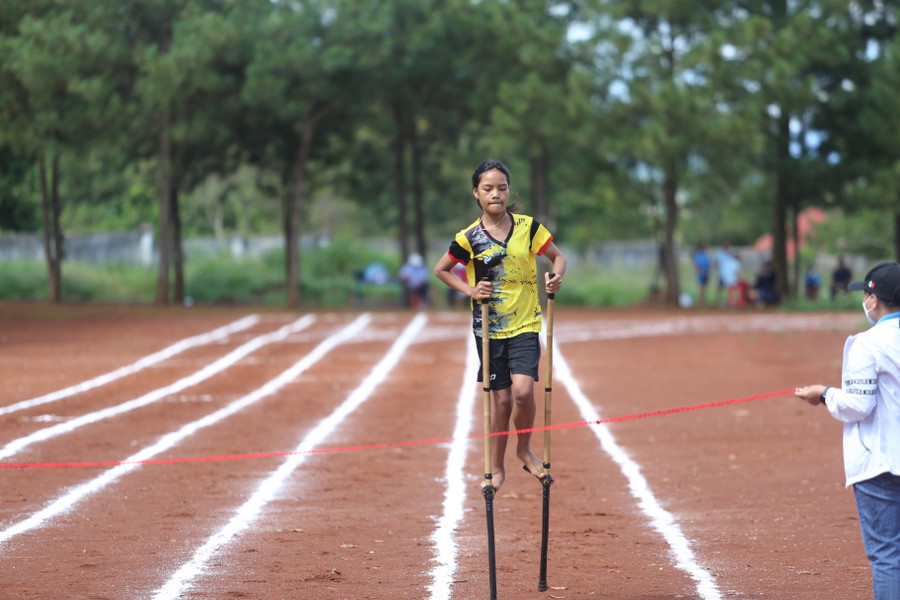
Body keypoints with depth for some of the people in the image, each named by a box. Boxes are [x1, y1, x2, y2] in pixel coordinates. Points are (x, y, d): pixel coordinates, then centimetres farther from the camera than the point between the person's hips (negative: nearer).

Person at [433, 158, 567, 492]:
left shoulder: (528, 227, -4)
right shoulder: (469, 238, -6)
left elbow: (558, 256, 8)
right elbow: (441, 270, 7)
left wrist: (556, 276, -14)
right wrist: (469, 290, -7)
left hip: (525, 325, 0)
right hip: (489, 328, 0)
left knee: (522, 390, -18)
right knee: (501, 397, 3)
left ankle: (524, 448, 8)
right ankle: (496, 467, 21)